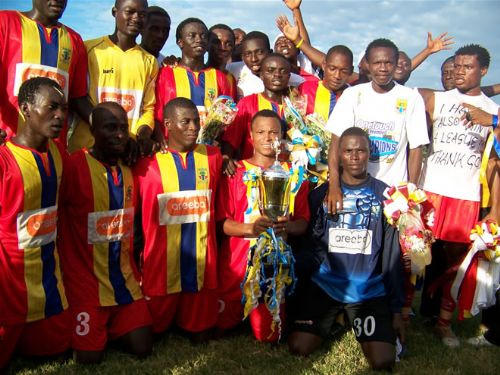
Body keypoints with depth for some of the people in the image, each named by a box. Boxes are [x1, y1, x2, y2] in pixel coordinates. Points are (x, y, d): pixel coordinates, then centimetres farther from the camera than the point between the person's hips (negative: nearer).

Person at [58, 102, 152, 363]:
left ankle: (111, 328, 33)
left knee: (142, 348, 6)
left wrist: (134, 272, 12)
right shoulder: (75, 166, -17)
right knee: (90, 357, 0)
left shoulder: (128, 169, 5)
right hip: (86, 282, -5)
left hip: (125, 280, 6)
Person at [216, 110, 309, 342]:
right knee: (221, 324, 7)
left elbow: (303, 223, 4)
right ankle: (241, 309, 38)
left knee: (268, 334, 2)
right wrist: (250, 228, -23)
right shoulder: (235, 172, 1)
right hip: (236, 262, 0)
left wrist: (288, 226, -18)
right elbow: (223, 222, -5)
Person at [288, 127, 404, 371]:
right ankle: (334, 318, 16)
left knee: (382, 361, -13)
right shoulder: (321, 194, 3)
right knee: (299, 348, -14)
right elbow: (309, 246, 8)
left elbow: (392, 255, 2)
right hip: (324, 284, 1)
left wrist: (396, 309, 1)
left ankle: (349, 318, 16)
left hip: (369, 290, 0)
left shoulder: (384, 195, 0)